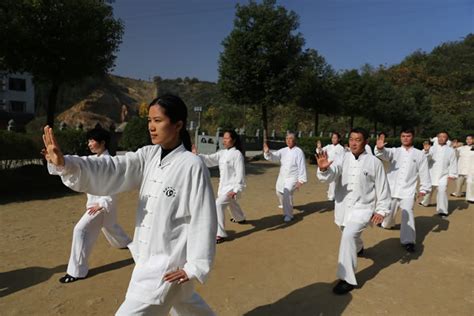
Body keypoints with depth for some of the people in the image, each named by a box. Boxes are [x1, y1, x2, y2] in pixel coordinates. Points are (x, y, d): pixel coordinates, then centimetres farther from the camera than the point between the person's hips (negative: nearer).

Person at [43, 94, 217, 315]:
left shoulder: (192, 166, -20)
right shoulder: (148, 156, -1)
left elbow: (203, 218, -17)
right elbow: (111, 171, -11)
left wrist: (195, 266, -12)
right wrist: (64, 163, -27)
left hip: (168, 264, -7)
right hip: (148, 257, 7)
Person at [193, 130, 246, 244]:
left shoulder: (237, 154, -17)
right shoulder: (222, 153, 5)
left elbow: (240, 173, -20)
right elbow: (209, 159, -3)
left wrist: (236, 190, -22)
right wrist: (197, 155, -19)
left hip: (232, 186, -9)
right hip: (223, 185, 9)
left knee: (219, 204, -22)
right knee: (231, 203, 30)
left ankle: (220, 234, -14)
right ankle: (240, 218, 61)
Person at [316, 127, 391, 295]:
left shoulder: (374, 162, -9)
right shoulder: (342, 158, -5)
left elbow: (382, 187, -2)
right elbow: (331, 175, -22)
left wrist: (382, 210, -4)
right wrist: (324, 169, -45)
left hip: (363, 208, -4)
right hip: (343, 207, 4)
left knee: (348, 236, -23)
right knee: (351, 235, 25)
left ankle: (347, 279, -9)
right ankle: (358, 247, 63)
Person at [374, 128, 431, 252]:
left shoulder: (419, 154, 4)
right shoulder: (394, 151, 4)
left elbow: (424, 172, 5)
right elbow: (384, 154, -18)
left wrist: (424, 188, 0)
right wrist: (380, 148, -42)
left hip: (408, 190, -2)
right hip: (392, 188, 2)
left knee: (407, 213, -16)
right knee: (389, 211, 18)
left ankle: (408, 241, -13)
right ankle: (387, 223, 50)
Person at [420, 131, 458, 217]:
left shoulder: (450, 150, 0)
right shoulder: (432, 148, 1)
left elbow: (453, 163, -1)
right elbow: (427, 158, -13)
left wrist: (452, 174, -7)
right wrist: (426, 151, -31)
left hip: (443, 175, -2)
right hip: (432, 173, 2)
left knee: (442, 190, -18)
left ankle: (442, 210, -8)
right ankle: (425, 202, 47)